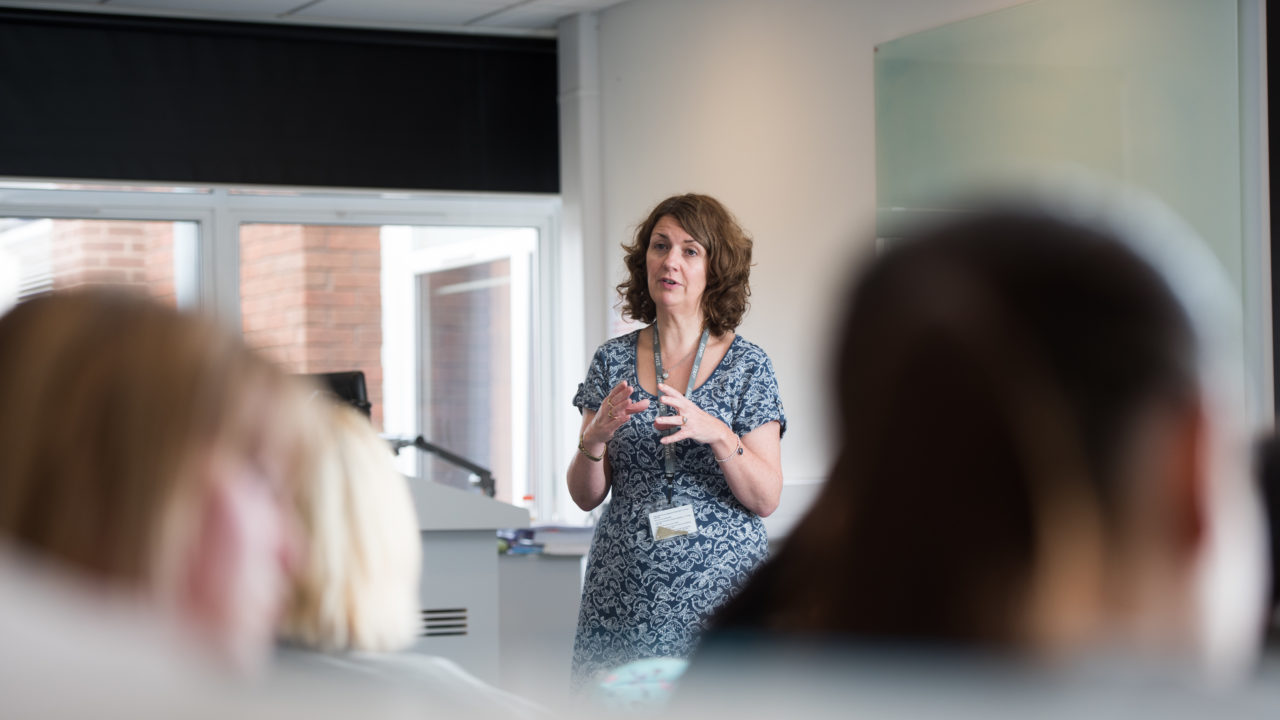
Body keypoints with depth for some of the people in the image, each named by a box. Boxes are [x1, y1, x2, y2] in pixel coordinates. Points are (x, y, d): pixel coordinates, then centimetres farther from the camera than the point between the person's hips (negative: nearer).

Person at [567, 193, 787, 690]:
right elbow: (586, 496, 5)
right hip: (625, 595, 2)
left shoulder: (747, 364, 0)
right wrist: (595, 437, -14)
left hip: (721, 591, -2)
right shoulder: (613, 360, 6)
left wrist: (717, 435, -20)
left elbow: (766, 499, -4)